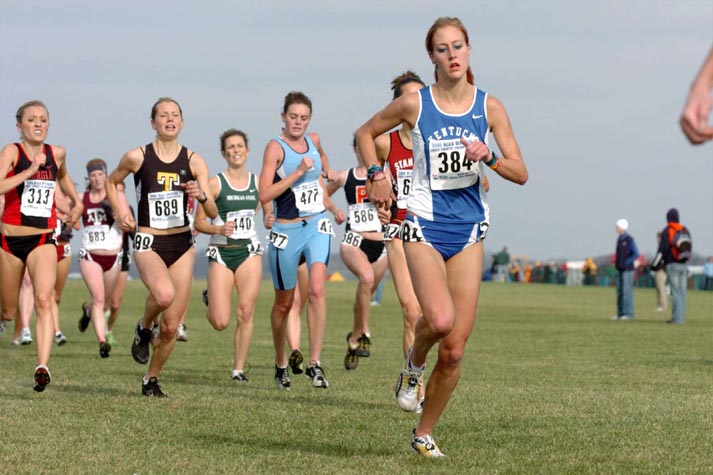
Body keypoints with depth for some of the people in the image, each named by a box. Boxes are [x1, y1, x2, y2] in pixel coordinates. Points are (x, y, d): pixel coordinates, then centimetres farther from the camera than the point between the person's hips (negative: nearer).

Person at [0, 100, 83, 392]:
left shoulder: (57, 154, 7)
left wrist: (76, 202, 29)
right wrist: (29, 171, -27)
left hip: (43, 241, 2)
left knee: (44, 299, -22)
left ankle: (42, 368, -31)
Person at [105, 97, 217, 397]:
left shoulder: (193, 161, 1)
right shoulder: (137, 157, -3)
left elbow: (213, 214, -2)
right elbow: (111, 182, 18)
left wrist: (201, 196, -22)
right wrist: (119, 212, 2)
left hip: (182, 245, 3)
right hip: (148, 244, -3)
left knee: (171, 327, 3)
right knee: (164, 294, -34)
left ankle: (151, 380, 25)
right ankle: (143, 328, -1)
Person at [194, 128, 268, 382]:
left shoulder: (258, 182, 7)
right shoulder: (215, 183, -3)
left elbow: (269, 213, 19)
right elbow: (199, 222, -2)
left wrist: (271, 220, -4)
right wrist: (219, 229, -20)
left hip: (249, 251, 2)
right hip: (221, 252, -2)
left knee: (246, 313, -9)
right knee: (220, 323, -8)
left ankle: (239, 369, 2)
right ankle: (210, 302, 28)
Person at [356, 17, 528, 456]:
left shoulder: (489, 107, 2)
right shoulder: (415, 104, -2)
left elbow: (521, 174, -1)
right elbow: (366, 133, 15)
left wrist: (490, 157, -19)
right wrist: (377, 176, 2)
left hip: (469, 229, 2)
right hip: (424, 224, -2)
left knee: (455, 349, 0)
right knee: (440, 319, -27)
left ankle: (425, 433, 17)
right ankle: (414, 363, 8)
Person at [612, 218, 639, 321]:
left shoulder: (629, 239, -11)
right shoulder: (619, 239, 13)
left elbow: (636, 254, -15)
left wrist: (626, 263, -14)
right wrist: (616, 263, 10)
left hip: (628, 269, -8)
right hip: (620, 270, 8)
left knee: (627, 291, -8)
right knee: (620, 292, 7)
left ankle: (629, 314, -6)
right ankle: (620, 313, 10)